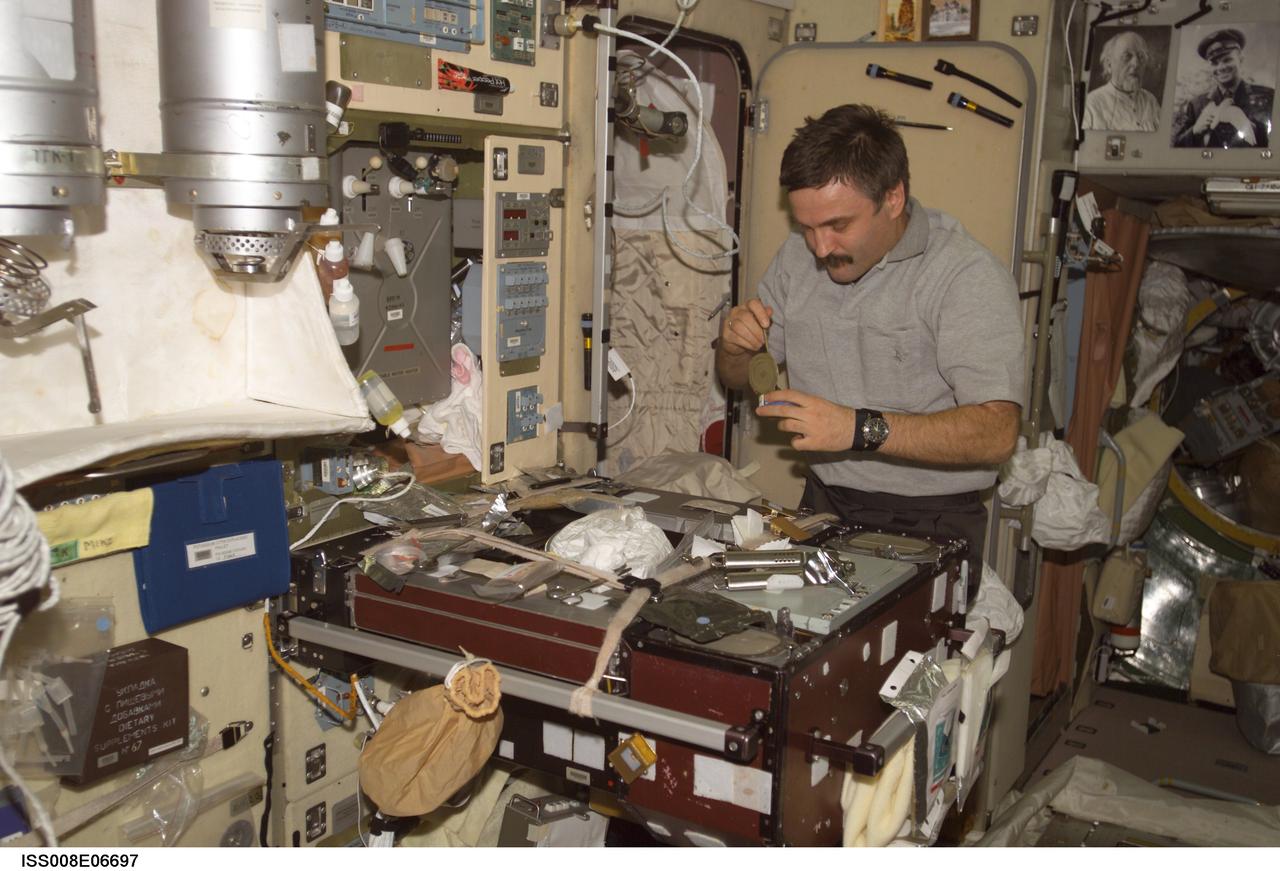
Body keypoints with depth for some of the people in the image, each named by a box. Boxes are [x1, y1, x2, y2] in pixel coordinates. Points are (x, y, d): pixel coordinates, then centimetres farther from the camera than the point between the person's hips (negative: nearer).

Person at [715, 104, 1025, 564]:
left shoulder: (969, 275, -13)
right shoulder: (797, 256, 8)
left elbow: (996, 432, -22)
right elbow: (737, 379, 18)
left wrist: (860, 429, -30)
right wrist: (735, 347, -5)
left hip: (930, 527, -4)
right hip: (823, 507, 4)